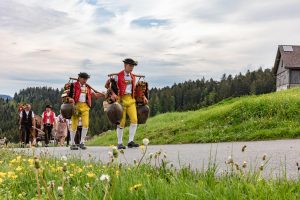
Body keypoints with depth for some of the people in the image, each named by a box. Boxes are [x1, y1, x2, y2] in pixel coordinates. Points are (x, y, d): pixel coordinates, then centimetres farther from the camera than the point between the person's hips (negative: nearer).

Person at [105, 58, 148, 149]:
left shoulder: (133, 77, 14)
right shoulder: (118, 76, -2)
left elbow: (135, 89, 23)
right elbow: (107, 84, -2)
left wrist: (143, 97, 12)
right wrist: (112, 94, -17)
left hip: (131, 100, 5)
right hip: (121, 100, -5)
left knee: (134, 120, -10)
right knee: (121, 122, -2)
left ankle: (130, 141, -5)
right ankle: (120, 143, 8)